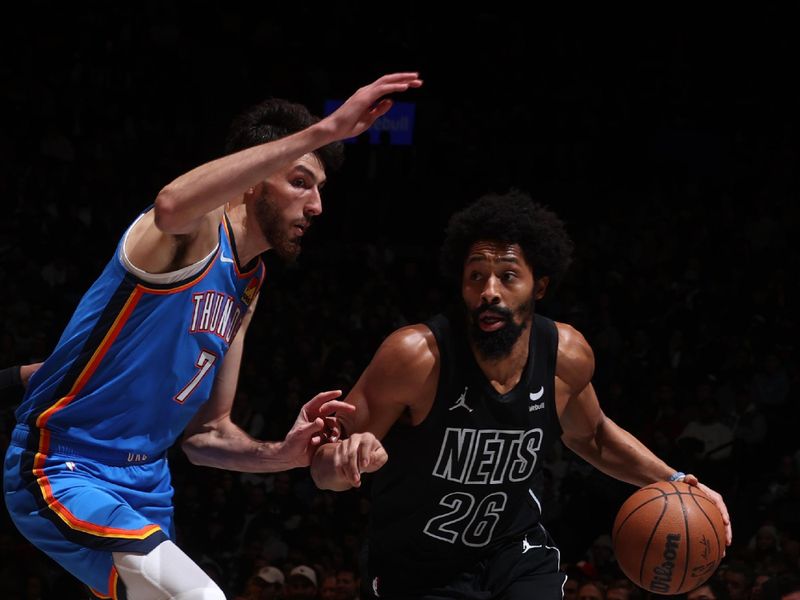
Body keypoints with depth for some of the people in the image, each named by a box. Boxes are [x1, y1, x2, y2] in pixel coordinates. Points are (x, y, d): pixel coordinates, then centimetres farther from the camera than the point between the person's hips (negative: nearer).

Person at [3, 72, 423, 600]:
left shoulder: (248, 285, 13)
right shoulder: (197, 236, -14)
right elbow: (172, 207, -43)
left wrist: (283, 455, -5)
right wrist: (324, 131, -45)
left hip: (145, 484, 10)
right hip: (63, 471, -10)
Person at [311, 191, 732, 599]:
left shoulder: (567, 355, -11)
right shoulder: (417, 355, -26)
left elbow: (591, 435, 14)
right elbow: (322, 467, -20)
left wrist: (672, 481, 2)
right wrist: (349, 459, -43)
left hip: (516, 551, 4)